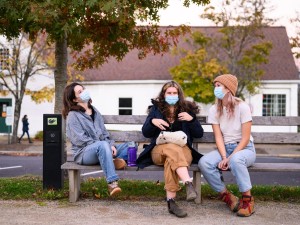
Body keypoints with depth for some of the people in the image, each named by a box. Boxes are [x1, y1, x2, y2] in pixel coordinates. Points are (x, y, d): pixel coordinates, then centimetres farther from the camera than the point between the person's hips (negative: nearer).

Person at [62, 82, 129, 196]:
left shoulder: (94, 111, 18)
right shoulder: (72, 116, -4)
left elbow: (104, 132, 17)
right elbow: (80, 140, -13)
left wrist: (111, 144, -4)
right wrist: (106, 144, -17)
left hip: (99, 150, 7)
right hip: (84, 152, -7)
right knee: (103, 145, -38)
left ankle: (118, 159, -37)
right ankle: (112, 183, -43)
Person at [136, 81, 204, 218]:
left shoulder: (187, 109, 13)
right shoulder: (156, 108, 14)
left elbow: (199, 134, 8)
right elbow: (146, 133, 9)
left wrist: (191, 119, -9)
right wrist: (152, 122, -11)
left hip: (183, 150, 0)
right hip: (159, 150, 0)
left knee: (171, 159, -37)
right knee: (173, 150, -37)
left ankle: (171, 201, -43)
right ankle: (188, 184, -55)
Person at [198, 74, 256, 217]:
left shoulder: (242, 107, -9)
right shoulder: (214, 110, 3)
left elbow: (245, 138, -12)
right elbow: (218, 137, -3)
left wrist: (230, 158, -20)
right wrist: (224, 157, -19)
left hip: (245, 149, -4)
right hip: (224, 149, 4)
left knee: (236, 160, -40)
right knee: (204, 162, -26)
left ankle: (247, 199, -21)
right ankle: (226, 196, -8)